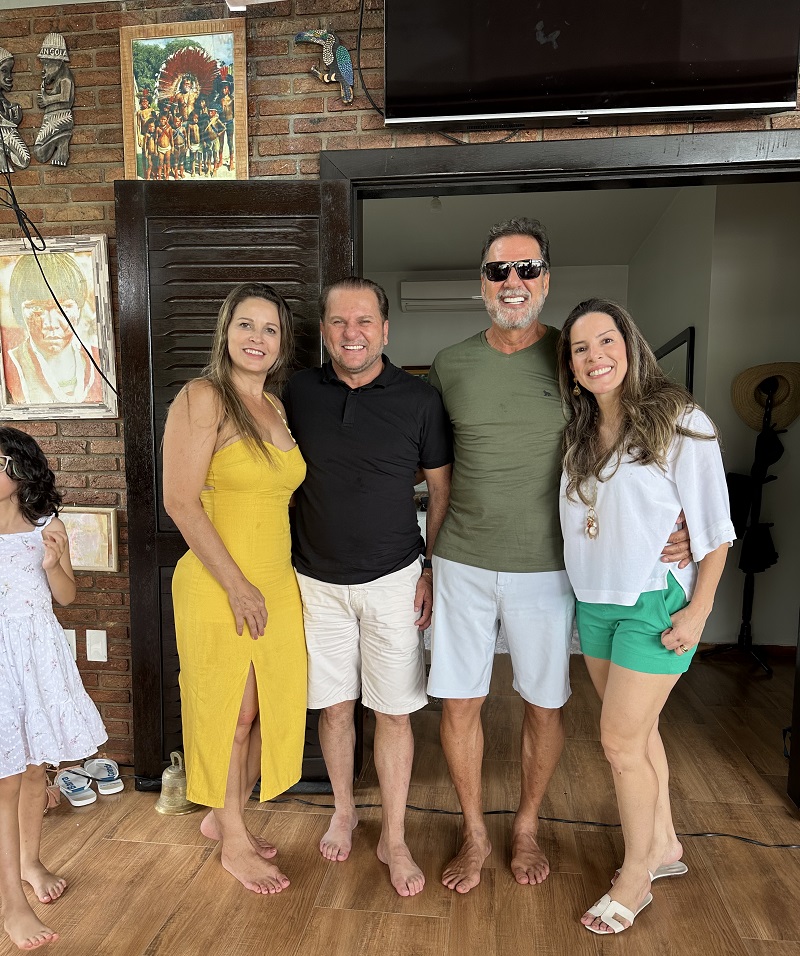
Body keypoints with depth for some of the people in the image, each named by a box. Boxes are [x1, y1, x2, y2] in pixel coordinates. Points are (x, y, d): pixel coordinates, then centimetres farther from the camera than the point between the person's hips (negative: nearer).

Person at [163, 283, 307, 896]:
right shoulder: (203, 399, -12)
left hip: (277, 582, 7)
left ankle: (223, 816, 41)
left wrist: (272, 578, 11)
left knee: (267, 709, 16)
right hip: (219, 586, -7)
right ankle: (234, 845, 32)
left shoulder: (275, 407, 10)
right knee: (231, 715, 9)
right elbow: (180, 501, -17)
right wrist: (236, 585, -17)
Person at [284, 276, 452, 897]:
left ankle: (395, 839, 26)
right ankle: (344, 811, 38)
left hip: (392, 581, -2)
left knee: (393, 712, 6)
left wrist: (434, 570, -4)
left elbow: (443, 489, 1)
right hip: (318, 581, 2)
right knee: (334, 705, 14)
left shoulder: (419, 399, -6)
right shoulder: (299, 392, 0)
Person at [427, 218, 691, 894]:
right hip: (462, 564, 2)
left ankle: (527, 827, 39)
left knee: (545, 706, 12)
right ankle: (475, 833, 33)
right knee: (458, 703, 8)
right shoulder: (450, 365, 4)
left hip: (545, 567, -1)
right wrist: (425, 564, 11)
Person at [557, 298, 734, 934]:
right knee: (637, 730, 17)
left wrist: (698, 610, -12)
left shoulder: (679, 422, -13)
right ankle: (664, 845, 38)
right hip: (594, 602, 6)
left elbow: (714, 527, -10)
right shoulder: (579, 433, 6)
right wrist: (583, 590, 8)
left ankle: (636, 877, 21)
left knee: (620, 738, -1)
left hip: (654, 603, -6)